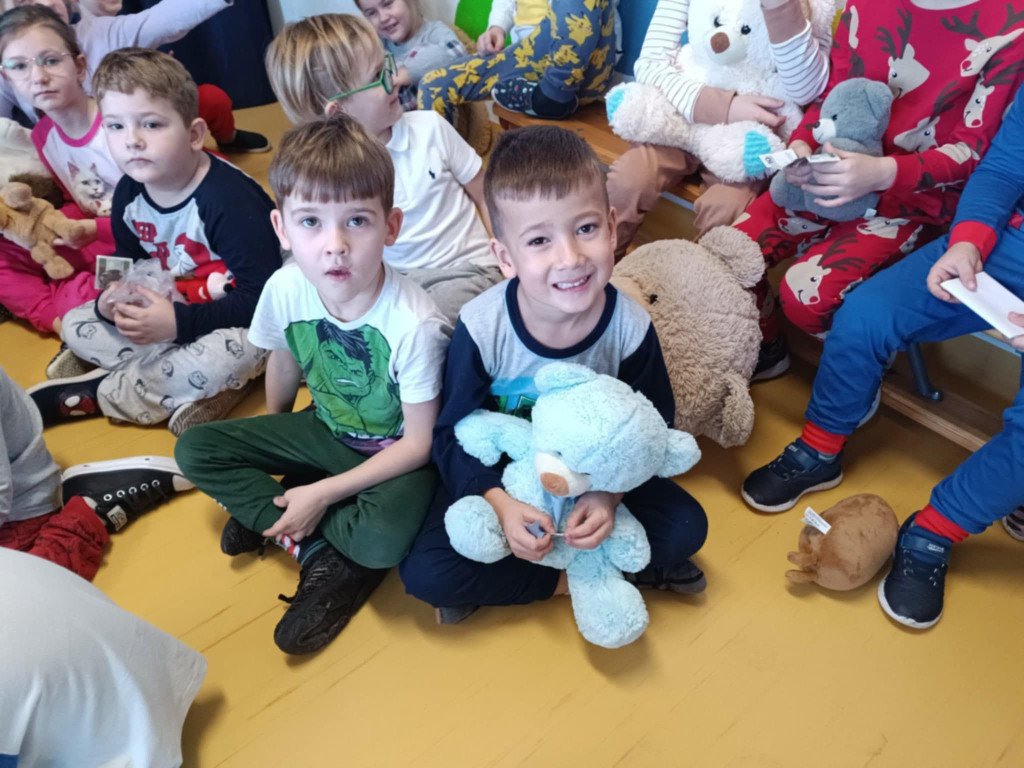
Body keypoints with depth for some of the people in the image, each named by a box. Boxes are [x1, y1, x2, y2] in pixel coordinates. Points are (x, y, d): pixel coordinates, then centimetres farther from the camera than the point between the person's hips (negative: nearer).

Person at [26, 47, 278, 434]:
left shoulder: (229, 198, -27)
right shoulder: (129, 193, -3)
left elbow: (262, 297, -28)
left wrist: (179, 323, -31)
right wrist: (111, 302, -12)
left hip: (235, 322, -7)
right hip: (175, 312, 8)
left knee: (231, 352, -38)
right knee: (75, 324, 3)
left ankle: (96, 393, -14)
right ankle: (185, 386, -16)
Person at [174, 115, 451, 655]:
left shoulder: (415, 324, -31)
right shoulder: (285, 290, -18)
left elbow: (419, 442, -21)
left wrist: (322, 493, -20)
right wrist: (270, 442, 19)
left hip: (397, 453, -5)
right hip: (329, 431, 5)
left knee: (383, 538, -34)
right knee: (195, 449, -5)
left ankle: (266, 511, -3)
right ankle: (326, 555, -10)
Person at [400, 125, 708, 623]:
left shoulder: (630, 327, -20)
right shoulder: (481, 329, -24)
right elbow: (453, 435, -15)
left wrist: (610, 495, -25)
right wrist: (500, 503, -30)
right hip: (499, 477, -1)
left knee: (686, 526, -16)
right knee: (425, 573, -20)